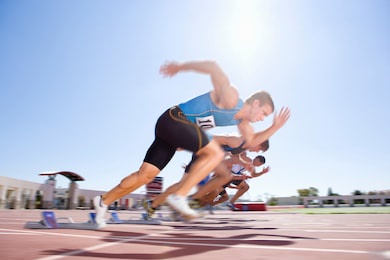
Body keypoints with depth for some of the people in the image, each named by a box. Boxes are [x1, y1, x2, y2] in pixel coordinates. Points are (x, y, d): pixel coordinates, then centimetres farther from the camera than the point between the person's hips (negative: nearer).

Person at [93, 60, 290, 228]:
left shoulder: (241, 119, 14)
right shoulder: (231, 98, -14)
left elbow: (252, 141, 24)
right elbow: (212, 66, -17)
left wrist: (275, 127, 12)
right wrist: (179, 67, -10)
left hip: (170, 128, 9)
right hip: (174, 119, -9)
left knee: (146, 174, 4)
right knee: (216, 153, -16)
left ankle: (103, 201, 16)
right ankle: (179, 196, -15)